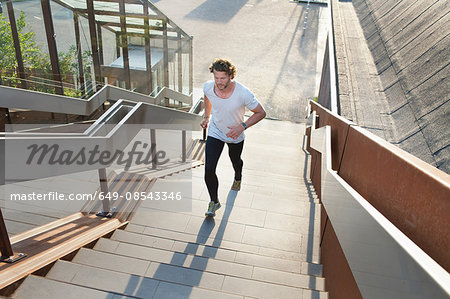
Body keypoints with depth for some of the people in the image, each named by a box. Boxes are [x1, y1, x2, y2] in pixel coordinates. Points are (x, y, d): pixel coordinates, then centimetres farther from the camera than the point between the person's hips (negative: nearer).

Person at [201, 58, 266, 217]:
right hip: (215, 132, 1)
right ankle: (214, 201, 13)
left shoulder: (243, 94, -31)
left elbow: (261, 113, -19)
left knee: (235, 160, 26)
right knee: (209, 169, -10)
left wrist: (242, 127, -29)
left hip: (236, 136, -1)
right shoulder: (208, 87, -20)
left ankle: (238, 177, 64)